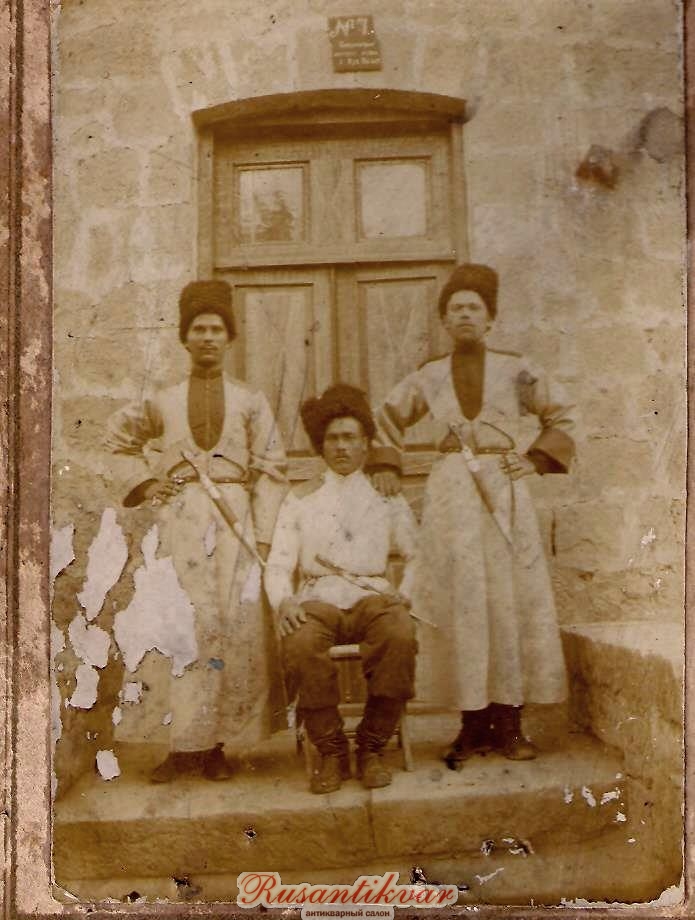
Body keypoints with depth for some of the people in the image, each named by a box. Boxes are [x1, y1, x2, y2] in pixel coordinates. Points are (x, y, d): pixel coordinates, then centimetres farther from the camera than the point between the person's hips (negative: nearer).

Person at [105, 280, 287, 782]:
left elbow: (270, 470, 5)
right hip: (179, 520, 0)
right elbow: (120, 442, 26)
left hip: (235, 519, 0)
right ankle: (183, 744, 3)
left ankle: (215, 744, 6)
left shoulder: (251, 401, 10)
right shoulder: (161, 402, 12)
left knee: (235, 625, -3)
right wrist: (143, 483, 9)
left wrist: (264, 534, -4)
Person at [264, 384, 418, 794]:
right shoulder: (301, 498, 17)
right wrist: (284, 600, -11)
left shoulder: (387, 496, 19)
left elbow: (417, 554, 15)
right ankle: (332, 752, -14)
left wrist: (405, 593, -4)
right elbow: (278, 563, 10)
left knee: (401, 638, -34)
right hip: (317, 599, 0)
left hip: (373, 596, 1)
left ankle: (372, 748, -14)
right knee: (301, 646, -35)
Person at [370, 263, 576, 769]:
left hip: (506, 492, 0)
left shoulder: (516, 370, 7)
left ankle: (509, 723, 7)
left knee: (510, 600, -1)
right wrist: (387, 466, 13)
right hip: (451, 495, 1)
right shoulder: (428, 377, 10)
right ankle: (474, 722, 7)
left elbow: (561, 415, 16)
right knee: (459, 605, -1)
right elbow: (389, 417, 24)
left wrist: (536, 460, 4)